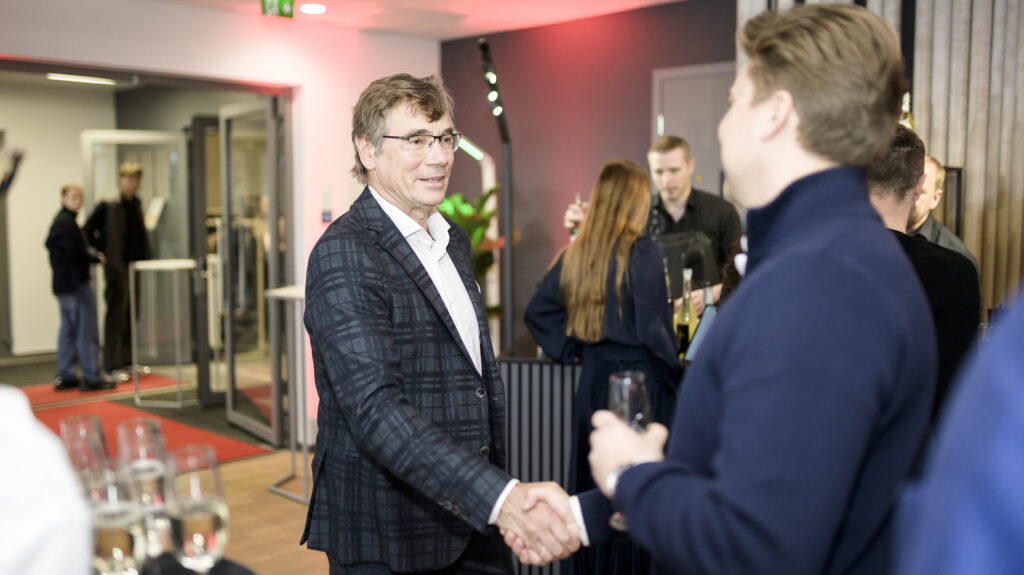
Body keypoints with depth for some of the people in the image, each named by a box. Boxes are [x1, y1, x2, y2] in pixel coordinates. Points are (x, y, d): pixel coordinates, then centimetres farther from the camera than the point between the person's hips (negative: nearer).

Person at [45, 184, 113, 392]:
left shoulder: (59, 221, 16)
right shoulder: (67, 223, -16)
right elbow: (76, 253, -22)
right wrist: (96, 258, -5)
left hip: (62, 284, 11)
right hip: (76, 283, -11)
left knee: (68, 330, 15)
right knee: (86, 331, -5)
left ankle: (64, 377, 20)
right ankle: (91, 378, 0)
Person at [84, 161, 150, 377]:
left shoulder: (136, 204, 12)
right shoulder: (108, 206, -9)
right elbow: (88, 230, -4)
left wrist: (145, 258, 12)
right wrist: (105, 250, -4)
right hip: (117, 266, -7)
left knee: (132, 314, 11)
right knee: (116, 314, -4)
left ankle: (127, 361, 21)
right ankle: (112, 365, 2)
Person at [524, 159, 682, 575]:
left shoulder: (576, 254, 4)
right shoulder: (642, 252, -14)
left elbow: (537, 311, 10)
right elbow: (652, 328, -17)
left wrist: (572, 350, 12)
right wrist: (675, 375, -4)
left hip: (593, 381, 6)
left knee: (592, 489, 16)